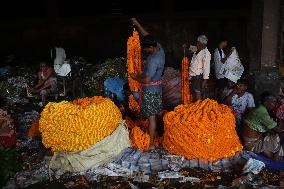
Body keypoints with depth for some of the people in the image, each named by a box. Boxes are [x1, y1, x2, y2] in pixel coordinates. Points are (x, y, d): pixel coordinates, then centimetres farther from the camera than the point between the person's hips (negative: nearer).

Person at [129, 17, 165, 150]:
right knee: (158, 112, 20)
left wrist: (135, 77, -9)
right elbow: (146, 36, 12)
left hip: (150, 90, -9)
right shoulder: (159, 48, -1)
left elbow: (146, 80, -26)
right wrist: (136, 24, 14)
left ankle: (152, 144, 1)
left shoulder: (153, 60, -27)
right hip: (157, 88, 9)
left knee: (151, 116, -5)